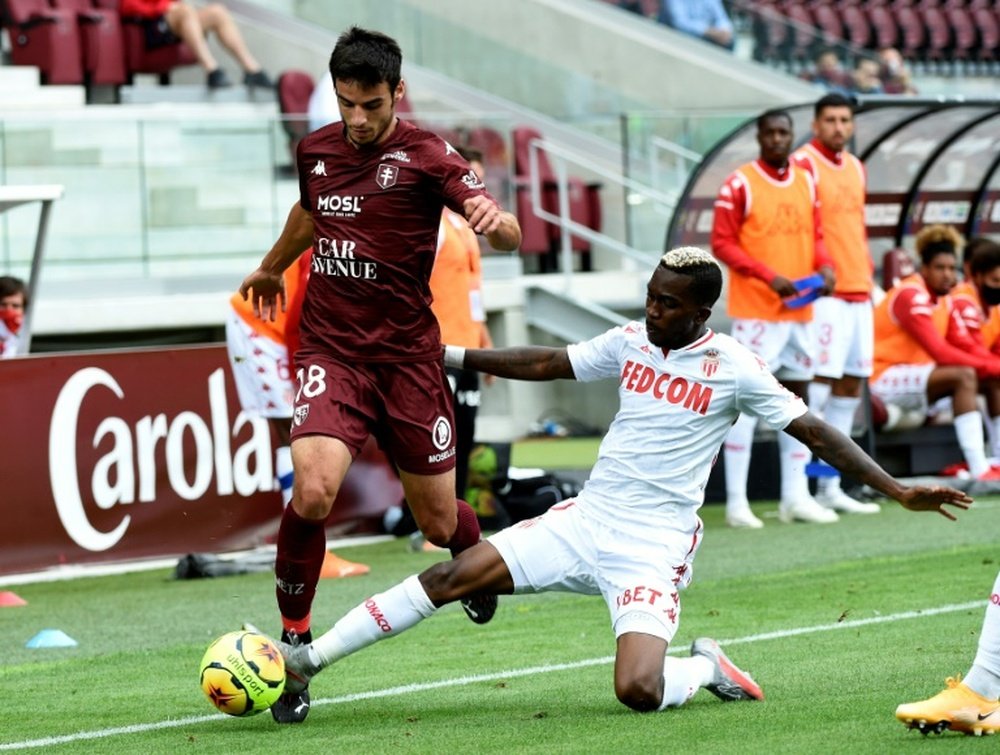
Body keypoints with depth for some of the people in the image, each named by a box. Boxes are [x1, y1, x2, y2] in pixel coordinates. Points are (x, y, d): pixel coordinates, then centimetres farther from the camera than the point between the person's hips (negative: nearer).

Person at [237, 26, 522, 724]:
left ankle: (478, 557, 46)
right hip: (330, 350, 2)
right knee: (314, 490, -24)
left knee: (437, 521, 7)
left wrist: (494, 218, -45)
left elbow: (508, 235, -21)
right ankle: (293, 641, -8)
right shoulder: (317, 151, 4)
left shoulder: (425, 155, -9)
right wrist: (272, 268, 46)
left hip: (408, 356, -1)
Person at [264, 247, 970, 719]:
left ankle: (707, 668, 8)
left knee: (639, 691, -26)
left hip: (653, 550, -5)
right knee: (452, 576, -8)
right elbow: (547, 363, 16)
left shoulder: (733, 367, -9)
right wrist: (450, 355, 15)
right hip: (585, 521, 5)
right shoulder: (632, 341, 6)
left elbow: (813, 429, -8)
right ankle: (310, 659, -3)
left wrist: (896, 489, -15)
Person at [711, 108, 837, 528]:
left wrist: (825, 266, -5)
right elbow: (721, 243, -10)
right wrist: (769, 277, -19)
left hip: (800, 310, 7)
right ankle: (736, 501, -6)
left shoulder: (806, 183, 11)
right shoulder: (740, 185, -7)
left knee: (796, 396, 10)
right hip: (755, 313, -7)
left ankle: (795, 497, 17)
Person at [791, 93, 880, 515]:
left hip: (858, 291, 9)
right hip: (823, 293, -9)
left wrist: (867, 274, 18)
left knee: (851, 386, 9)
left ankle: (830, 487, 15)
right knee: (820, 384, -12)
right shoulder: (803, 165, -8)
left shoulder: (856, 168, 18)